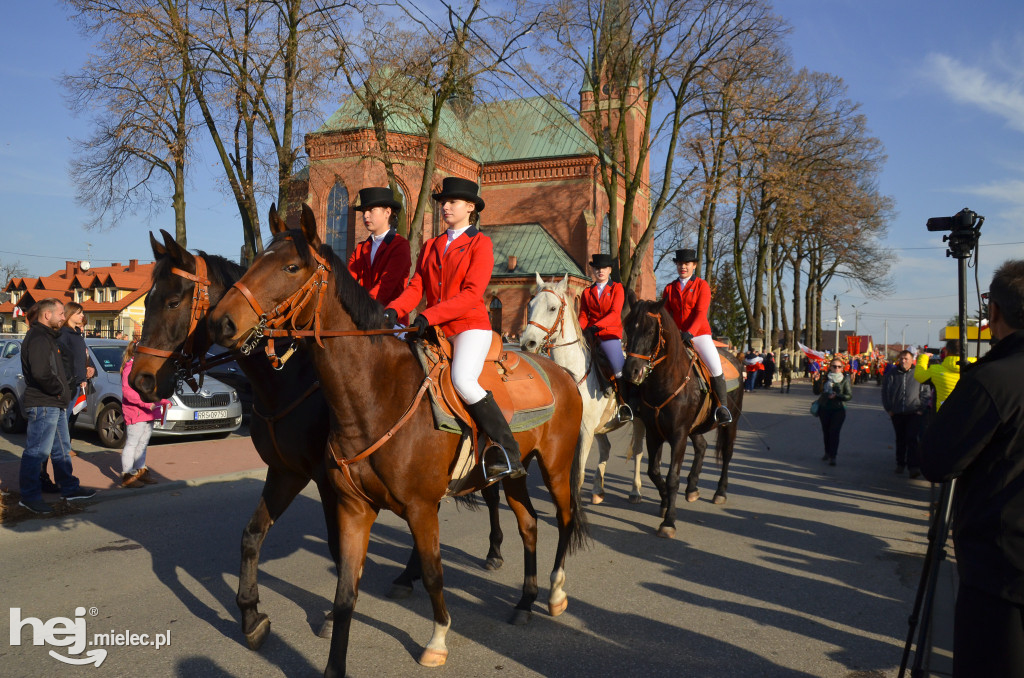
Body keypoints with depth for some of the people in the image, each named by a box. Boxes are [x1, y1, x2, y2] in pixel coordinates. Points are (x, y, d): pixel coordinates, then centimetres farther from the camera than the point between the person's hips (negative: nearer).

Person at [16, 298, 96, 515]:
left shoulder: (48, 337, 17)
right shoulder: (37, 338, -16)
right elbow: (41, 373, -29)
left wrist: (63, 388, 11)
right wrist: (59, 389, -16)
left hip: (55, 404, 11)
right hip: (42, 405, -11)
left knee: (61, 448, 17)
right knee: (37, 451, -4)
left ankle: (69, 488, 27)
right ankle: (29, 496, 5)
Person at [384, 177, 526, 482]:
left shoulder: (481, 244, 0)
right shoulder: (430, 247, 19)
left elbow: (471, 294, -13)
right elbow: (416, 286, 9)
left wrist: (429, 316, -24)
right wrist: (394, 310, -12)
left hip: (470, 325, -7)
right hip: (435, 330, 7)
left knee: (462, 379, -29)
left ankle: (509, 454, -20)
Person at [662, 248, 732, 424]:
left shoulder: (702, 285, 2)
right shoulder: (669, 288, 13)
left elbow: (701, 312, -9)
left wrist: (689, 333, -24)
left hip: (699, 333, -3)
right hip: (675, 336, 3)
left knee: (715, 367, -21)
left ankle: (723, 407, -6)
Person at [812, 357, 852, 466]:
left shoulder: (845, 379, -1)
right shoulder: (824, 377, 2)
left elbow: (849, 395, -3)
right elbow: (817, 392, -1)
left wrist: (837, 396, -18)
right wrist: (816, 381, -15)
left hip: (838, 409, -3)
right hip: (824, 409, 3)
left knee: (834, 432, -10)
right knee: (826, 432, 12)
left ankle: (832, 457, -7)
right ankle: (827, 453, 30)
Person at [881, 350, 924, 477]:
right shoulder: (892, 375, 5)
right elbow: (885, 392, 10)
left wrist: (921, 409, -4)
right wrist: (888, 408, 4)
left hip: (913, 413, -3)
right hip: (897, 413, 3)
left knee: (912, 439, -11)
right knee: (900, 439, 14)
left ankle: (914, 467, -11)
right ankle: (900, 463, 26)